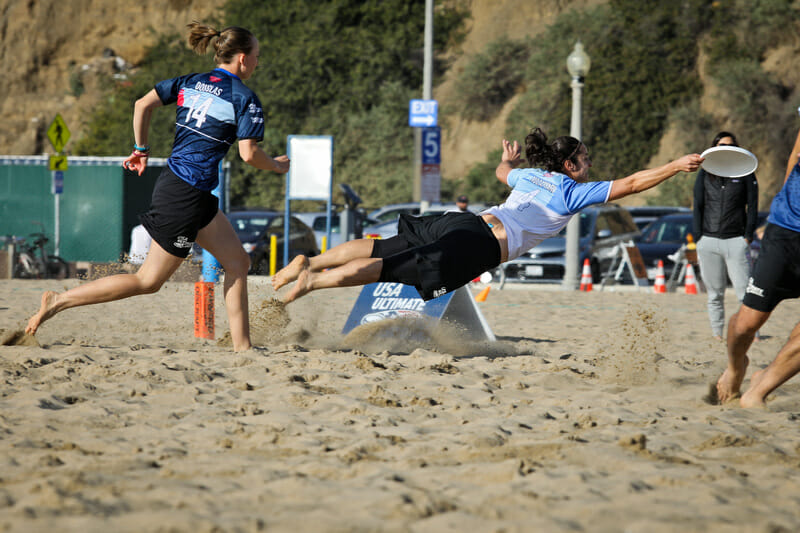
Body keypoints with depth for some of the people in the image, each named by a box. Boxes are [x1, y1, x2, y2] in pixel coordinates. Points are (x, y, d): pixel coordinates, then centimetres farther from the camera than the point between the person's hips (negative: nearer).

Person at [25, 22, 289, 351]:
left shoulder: (190, 83, 10)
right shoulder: (245, 99, -9)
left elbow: (143, 104, 1)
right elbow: (248, 154, -14)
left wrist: (141, 150, 11)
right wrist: (277, 166, 5)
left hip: (172, 181, 9)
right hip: (187, 196, -9)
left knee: (238, 262, 13)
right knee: (148, 281, -1)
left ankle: (242, 347, 13)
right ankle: (58, 301, -1)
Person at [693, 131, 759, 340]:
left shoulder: (745, 173, 8)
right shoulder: (704, 174, 12)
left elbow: (752, 207, 7)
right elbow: (698, 207, 12)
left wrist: (748, 236, -3)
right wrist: (698, 239, 3)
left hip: (736, 241, -2)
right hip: (708, 241, 2)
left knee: (744, 290, -10)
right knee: (715, 294, 4)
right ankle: (717, 334, 10)